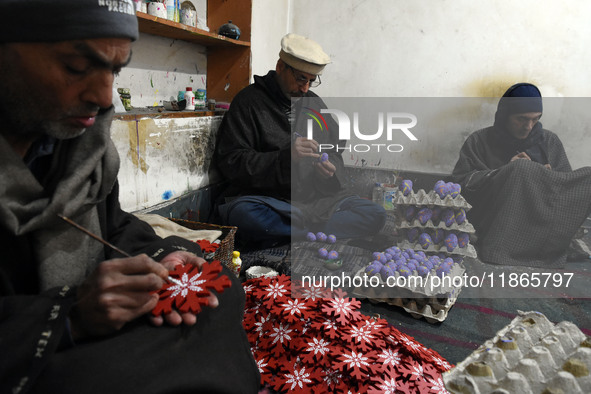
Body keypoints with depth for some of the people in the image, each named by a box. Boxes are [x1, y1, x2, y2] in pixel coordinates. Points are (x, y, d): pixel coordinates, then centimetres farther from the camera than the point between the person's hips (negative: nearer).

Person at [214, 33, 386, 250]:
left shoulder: (315, 103, 17)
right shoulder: (249, 101, 0)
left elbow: (334, 154, 21)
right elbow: (230, 161, -9)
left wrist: (330, 171, -5)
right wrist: (285, 158, -21)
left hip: (316, 197, 5)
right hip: (265, 198, -4)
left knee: (374, 215, -15)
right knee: (243, 215, -38)